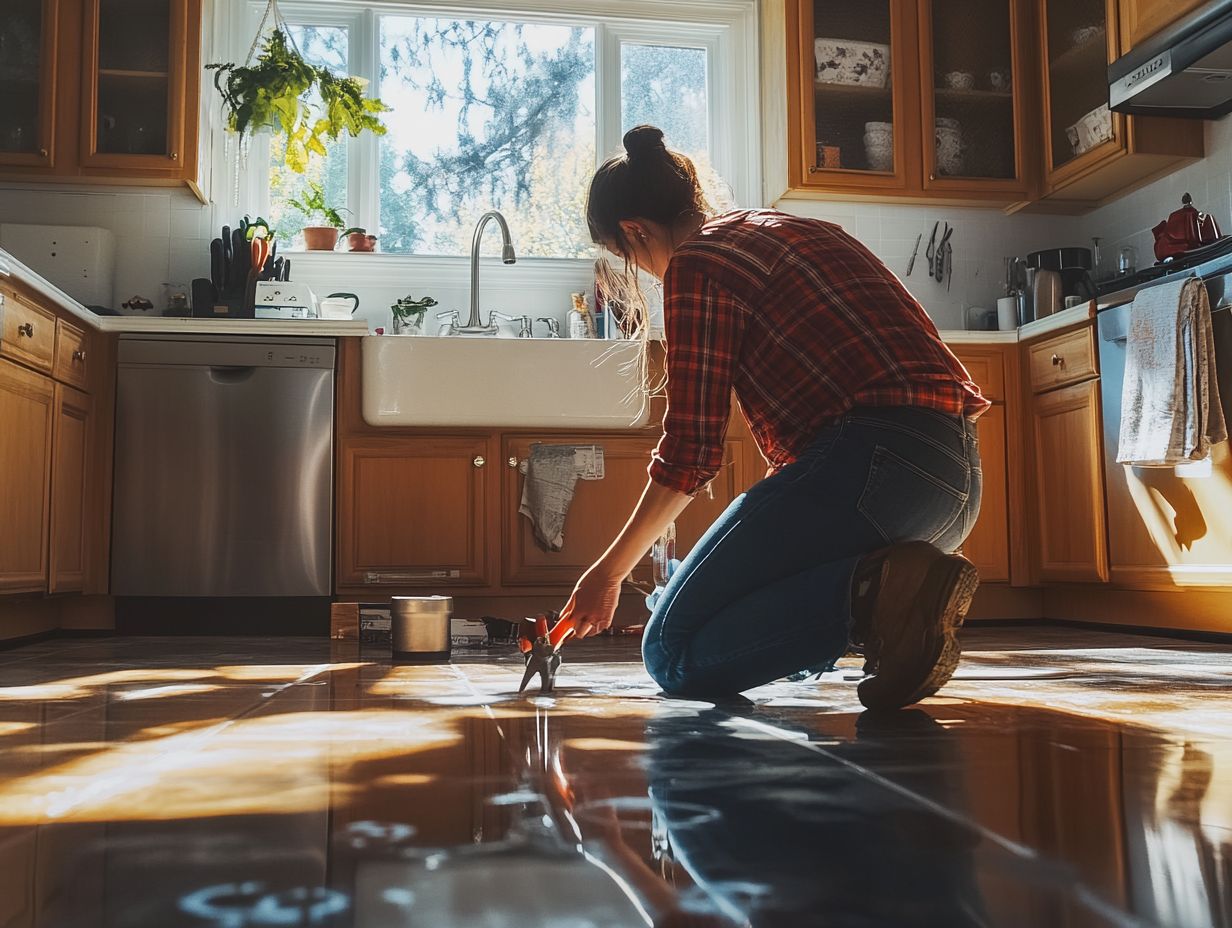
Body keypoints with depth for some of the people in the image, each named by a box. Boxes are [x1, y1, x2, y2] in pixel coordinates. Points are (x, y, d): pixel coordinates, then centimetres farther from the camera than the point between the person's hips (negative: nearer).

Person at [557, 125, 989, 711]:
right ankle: (902, 582, 5)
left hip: (873, 460, -9)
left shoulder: (695, 264, 0)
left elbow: (690, 450, -3)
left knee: (672, 655, -2)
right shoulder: (793, 230, 26)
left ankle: (877, 589, -20)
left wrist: (610, 571, 11)